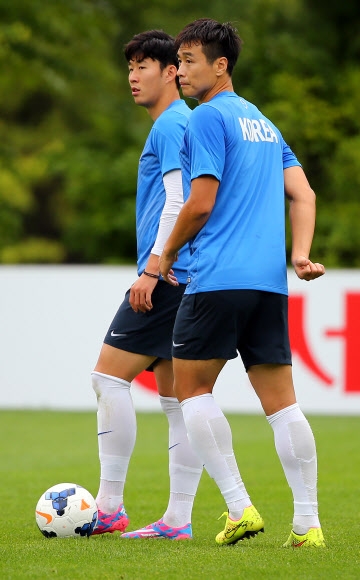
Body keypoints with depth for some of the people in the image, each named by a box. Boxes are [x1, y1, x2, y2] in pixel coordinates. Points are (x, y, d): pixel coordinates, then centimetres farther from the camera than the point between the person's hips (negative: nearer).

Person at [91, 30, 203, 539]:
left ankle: (109, 507, -9)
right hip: (185, 281, 10)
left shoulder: (172, 124, -8)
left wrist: (151, 270, -20)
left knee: (109, 376, -9)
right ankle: (177, 520, 4)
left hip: (168, 279, -10)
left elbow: (178, 203, -17)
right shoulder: (178, 125, 22)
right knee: (175, 399, 6)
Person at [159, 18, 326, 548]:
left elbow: (200, 204, -10)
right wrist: (300, 254, 7)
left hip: (219, 277, -7)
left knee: (192, 388, 3)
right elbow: (303, 195, 16)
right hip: (270, 281, 7)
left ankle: (239, 506, -7)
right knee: (281, 402, 5)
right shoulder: (264, 123, 21)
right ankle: (307, 523, 0)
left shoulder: (208, 118, -4)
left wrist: (168, 253, 4)